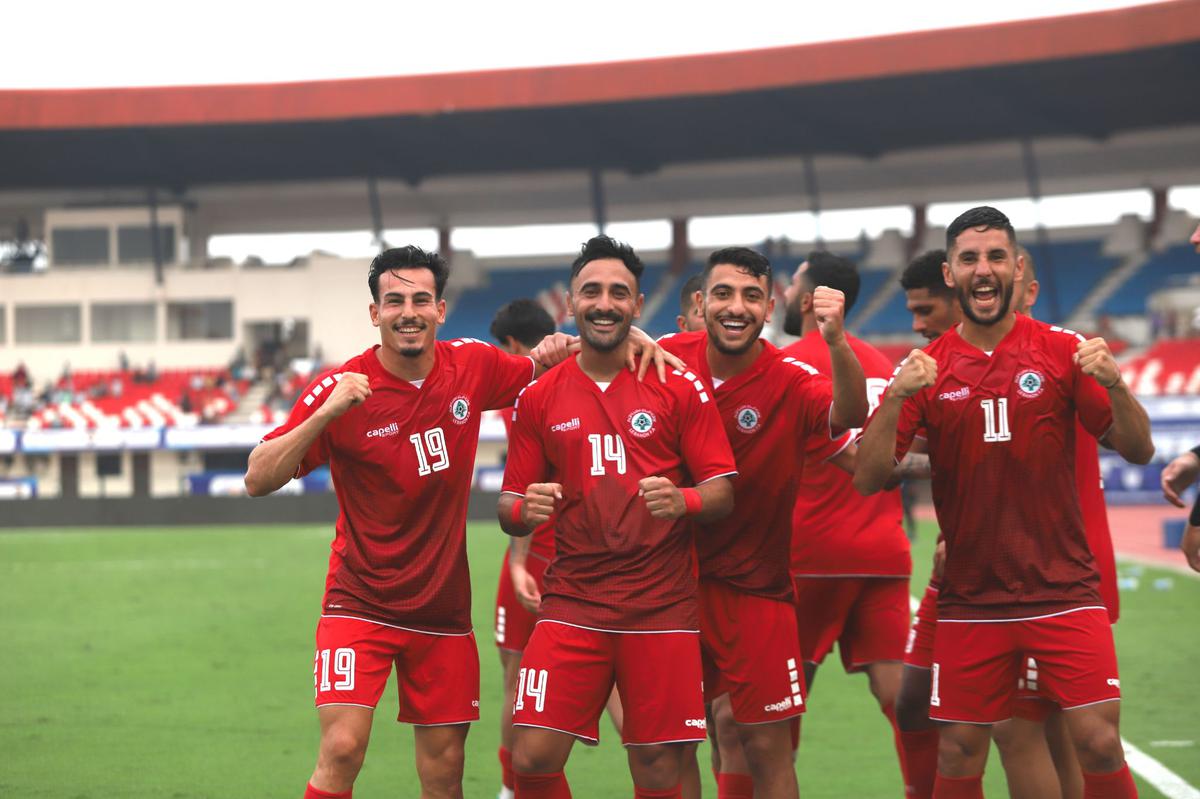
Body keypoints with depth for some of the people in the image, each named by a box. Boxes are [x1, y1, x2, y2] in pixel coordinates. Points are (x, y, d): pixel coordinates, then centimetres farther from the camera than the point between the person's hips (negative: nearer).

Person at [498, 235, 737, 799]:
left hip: (661, 609, -1)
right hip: (572, 602, 1)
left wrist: (683, 501, -19)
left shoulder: (678, 388, 3)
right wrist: (523, 511, -12)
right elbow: (509, 510, 11)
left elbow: (723, 493, 2)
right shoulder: (539, 398, 8)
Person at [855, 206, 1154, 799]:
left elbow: (1138, 450, -1)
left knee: (1099, 744, -9)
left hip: (1063, 589, -1)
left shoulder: (1063, 351, 0)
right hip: (969, 597, 1)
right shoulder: (925, 369, 2)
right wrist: (896, 397, -20)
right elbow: (868, 479, -4)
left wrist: (1113, 383, -20)